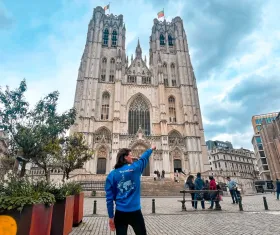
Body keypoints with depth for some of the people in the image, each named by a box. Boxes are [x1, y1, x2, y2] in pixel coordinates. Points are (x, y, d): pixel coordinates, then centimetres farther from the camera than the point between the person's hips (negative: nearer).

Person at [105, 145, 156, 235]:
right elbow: (144, 158, 12)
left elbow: (109, 198, -2)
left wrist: (111, 217, 6)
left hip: (120, 213, 2)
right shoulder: (135, 168, -7)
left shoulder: (112, 175, -2)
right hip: (135, 212, -1)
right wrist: (151, 149, 31)